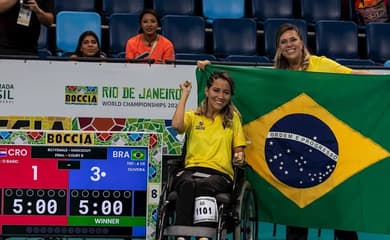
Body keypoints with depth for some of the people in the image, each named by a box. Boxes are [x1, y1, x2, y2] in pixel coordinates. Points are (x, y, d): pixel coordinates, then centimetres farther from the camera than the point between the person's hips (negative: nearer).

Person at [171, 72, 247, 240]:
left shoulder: (233, 118, 19)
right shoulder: (193, 116, 17)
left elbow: (239, 149, 18)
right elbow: (176, 125, -7)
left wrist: (240, 156, -7)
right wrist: (185, 95, 5)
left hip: (220, 174, 0)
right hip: (191, 170, 0)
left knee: (205, 185, -39)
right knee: (187, 184, -38)